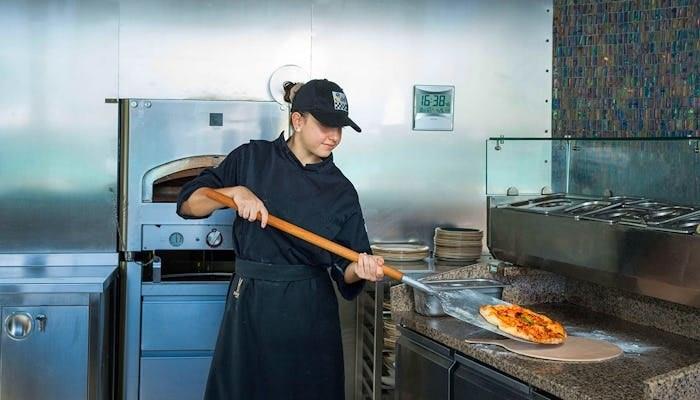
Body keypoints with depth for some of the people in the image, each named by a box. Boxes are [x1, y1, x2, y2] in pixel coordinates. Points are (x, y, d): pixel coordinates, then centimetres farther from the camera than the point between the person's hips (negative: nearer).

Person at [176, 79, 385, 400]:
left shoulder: (341, 191, 0)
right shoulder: (252, 158, 0)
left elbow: (343, 269, 0)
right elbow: (188, 203, 0)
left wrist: (360, 269, -22)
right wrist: (235, 192, -16)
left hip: (308, 310, 1)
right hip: (249, 303, 0)